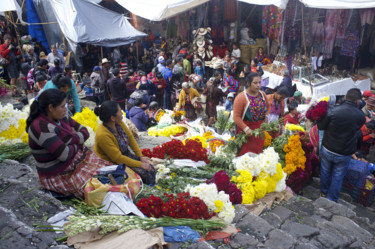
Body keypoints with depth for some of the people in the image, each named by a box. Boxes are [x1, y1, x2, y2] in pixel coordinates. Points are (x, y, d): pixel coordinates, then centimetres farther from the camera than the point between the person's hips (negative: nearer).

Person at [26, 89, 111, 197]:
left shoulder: (61, 118, 4)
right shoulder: (41, 128, -23)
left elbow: (85, 132, 8)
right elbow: (64, 155, -27)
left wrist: (74, 137, -14)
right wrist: (76, 141, -7)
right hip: (59, 175, -8)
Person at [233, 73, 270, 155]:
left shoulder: (262, 94, 4)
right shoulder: (241, 97, -17)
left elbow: (268, 106, 24)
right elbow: (236, 117, -19)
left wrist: (265, 116, 7)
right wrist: (246, 129, -25)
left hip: (260, 129, 6)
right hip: (247, 129, -6)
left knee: (259, 151, 16)